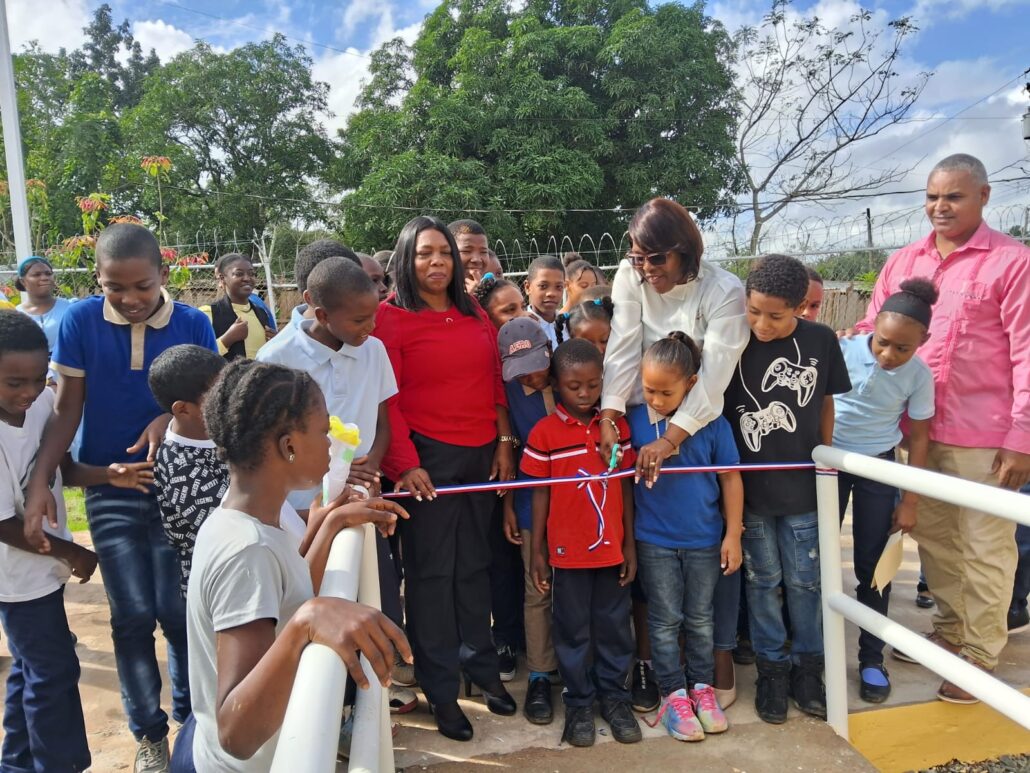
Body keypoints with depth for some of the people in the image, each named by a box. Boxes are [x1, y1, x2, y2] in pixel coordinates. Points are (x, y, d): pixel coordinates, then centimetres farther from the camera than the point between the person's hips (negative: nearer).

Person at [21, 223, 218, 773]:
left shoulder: (192, 324, -9)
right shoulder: (80, 321, -8)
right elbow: (67, 409, -3)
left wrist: (174, 417, -21)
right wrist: (39, 482, -12)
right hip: (110, 490, 0)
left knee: (179, 613, 5)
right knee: (132, 616, 5)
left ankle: (191, 717, 30)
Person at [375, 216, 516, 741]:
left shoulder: (474, 314, 11)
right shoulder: (391, 316, -5)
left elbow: (494, 383, 13)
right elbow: (387, 399, -10)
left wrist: (504, 442, 7)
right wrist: (405, 464, -16)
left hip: (482, 455, 5)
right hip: (428, 457, -5)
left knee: (475, 563, 13)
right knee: (431, 570, 5)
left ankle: (480, 666, 30)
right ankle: (440, 690, 18)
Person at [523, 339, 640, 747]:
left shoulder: (617, 426, -1)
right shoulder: (544, 432, -8)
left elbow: (626, 487, 3)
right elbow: (540, 493, -3)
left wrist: (630, 544, 3)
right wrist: (537, 550, -1)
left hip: (611, 548, 2)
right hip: (567, 553, -2)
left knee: (614, 626, 15)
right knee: (572, 630, 12)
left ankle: (615, 695, 33)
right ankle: (578, 702, 28)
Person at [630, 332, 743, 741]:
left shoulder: (713, 423, -11)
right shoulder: (634, 421, -10)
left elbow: (731, 479, -3)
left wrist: (733, 535, -2)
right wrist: (627, 533, -4)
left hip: (705, 541, 0)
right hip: (655, 542, 0)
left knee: (701, 619, 16)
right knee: (665, 621, 11)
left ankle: (702, 685, 35)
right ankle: (673, 693, 27)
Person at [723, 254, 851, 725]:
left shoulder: (821, 341, -6)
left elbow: (825, 403, 8)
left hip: (803, 487, 1)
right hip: (749, 488, -1)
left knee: (804, 581, 13)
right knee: (763, 580, 12)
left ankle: (807, 665, 32)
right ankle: (772, 667, 29)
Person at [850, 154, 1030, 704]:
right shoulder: (903, 262, 8)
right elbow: (871, 330, 13)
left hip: (984, 435, -5)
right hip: (920, 429, 5)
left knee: (985, 549, 9)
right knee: (931, 536, 18)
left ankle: (979, 656, 25)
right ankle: (949, 629, 38)